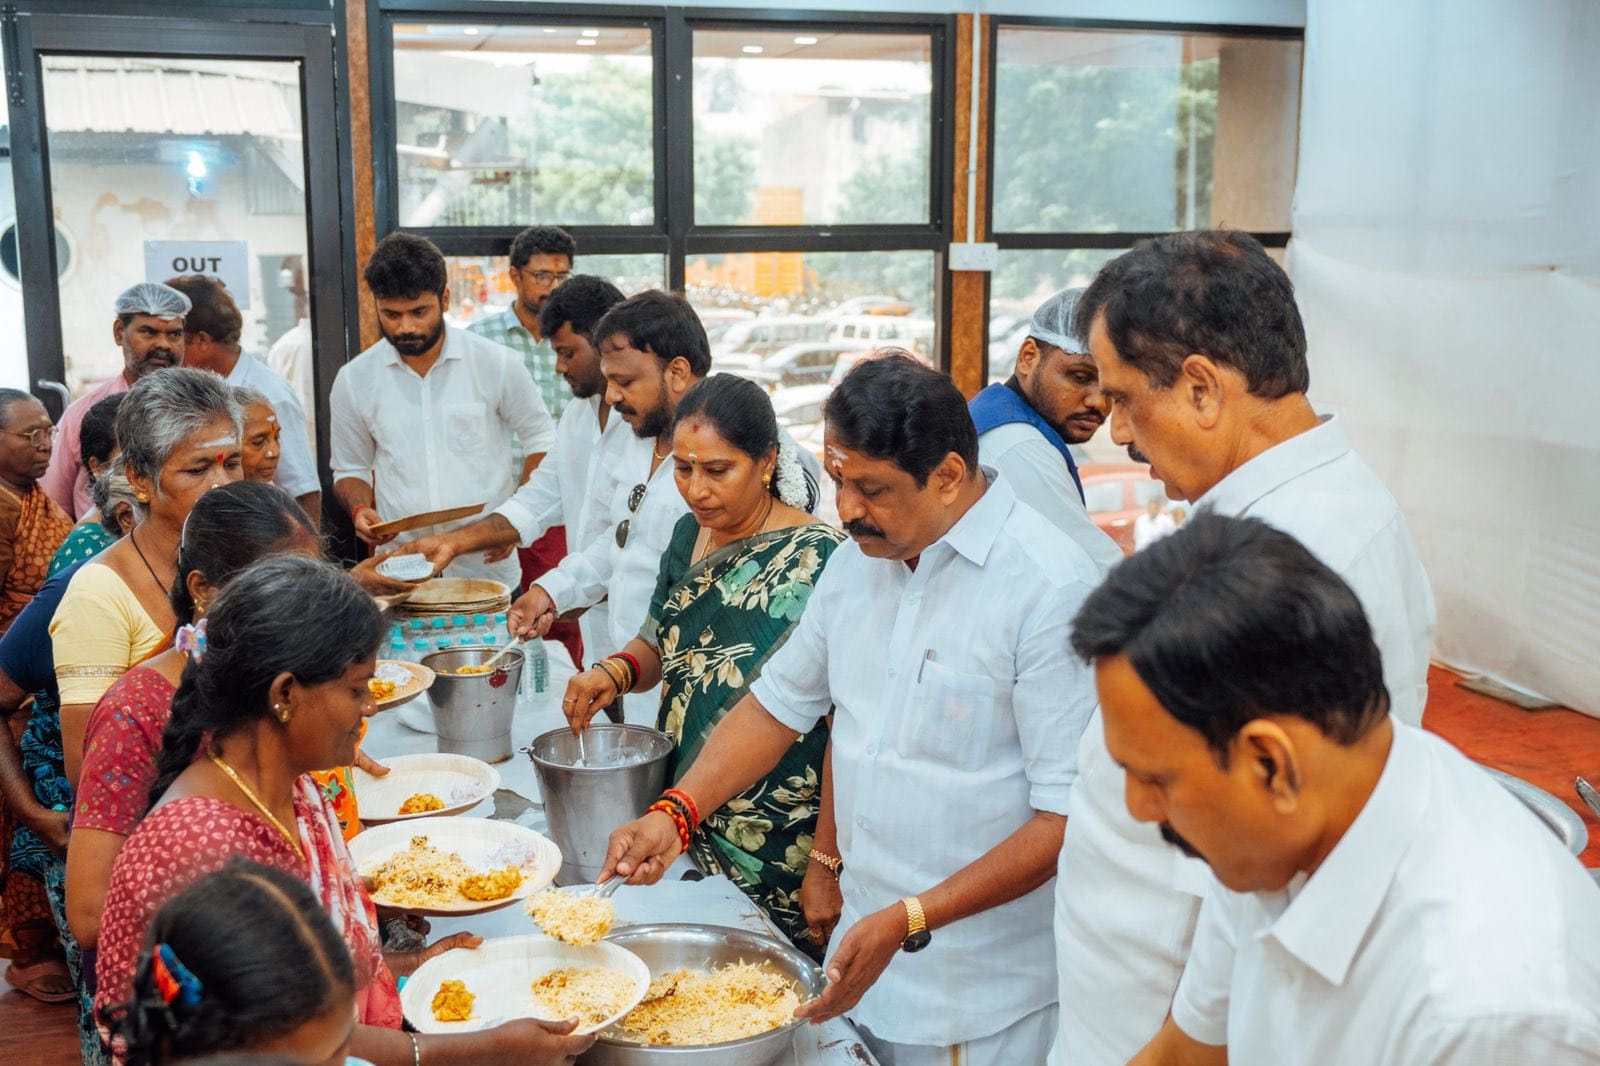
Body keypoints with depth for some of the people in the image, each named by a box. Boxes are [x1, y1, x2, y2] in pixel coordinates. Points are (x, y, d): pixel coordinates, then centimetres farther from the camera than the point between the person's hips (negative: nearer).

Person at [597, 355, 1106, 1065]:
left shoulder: (1052, 588, -21)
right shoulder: (857, 559, 2)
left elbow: (1068, 815, -21)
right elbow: (781, 702, 13)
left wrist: (907, 920, -24)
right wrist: (673, 813, 1)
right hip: (863, 954, 6)